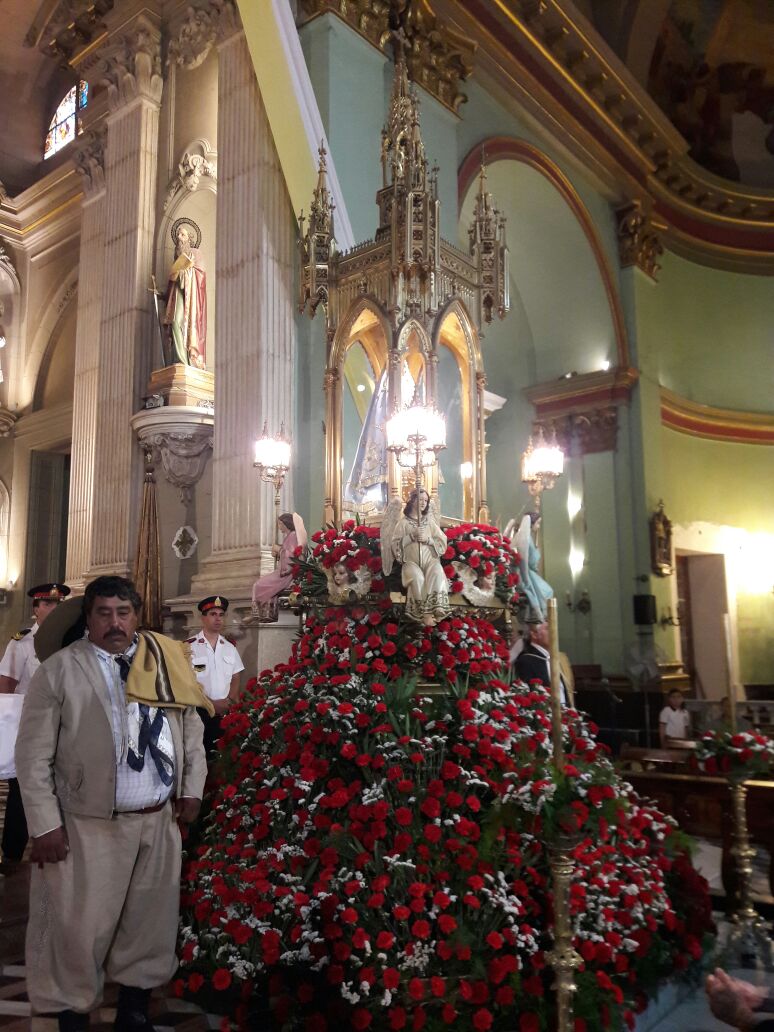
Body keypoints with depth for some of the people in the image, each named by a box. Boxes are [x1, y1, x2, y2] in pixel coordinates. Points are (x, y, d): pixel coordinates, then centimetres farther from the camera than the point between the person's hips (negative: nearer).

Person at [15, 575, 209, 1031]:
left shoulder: (169, 661, 4)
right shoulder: (60, 669, -7)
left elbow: (193, 730, 12)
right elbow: (33, 756, -7)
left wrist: (192, 788, 8)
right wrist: (46, 824, -10)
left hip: (159, 821, 4)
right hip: (90, 826, -4)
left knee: (150, 923, 17)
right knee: (79, 929, 6)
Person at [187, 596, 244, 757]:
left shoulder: (230, 647, 10)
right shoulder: (189, 646, -5)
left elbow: (235, 678, 13)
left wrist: (229, 701, -4)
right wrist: (211, 703, -12)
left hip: (225, 711, 4)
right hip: (198, 710, -4)